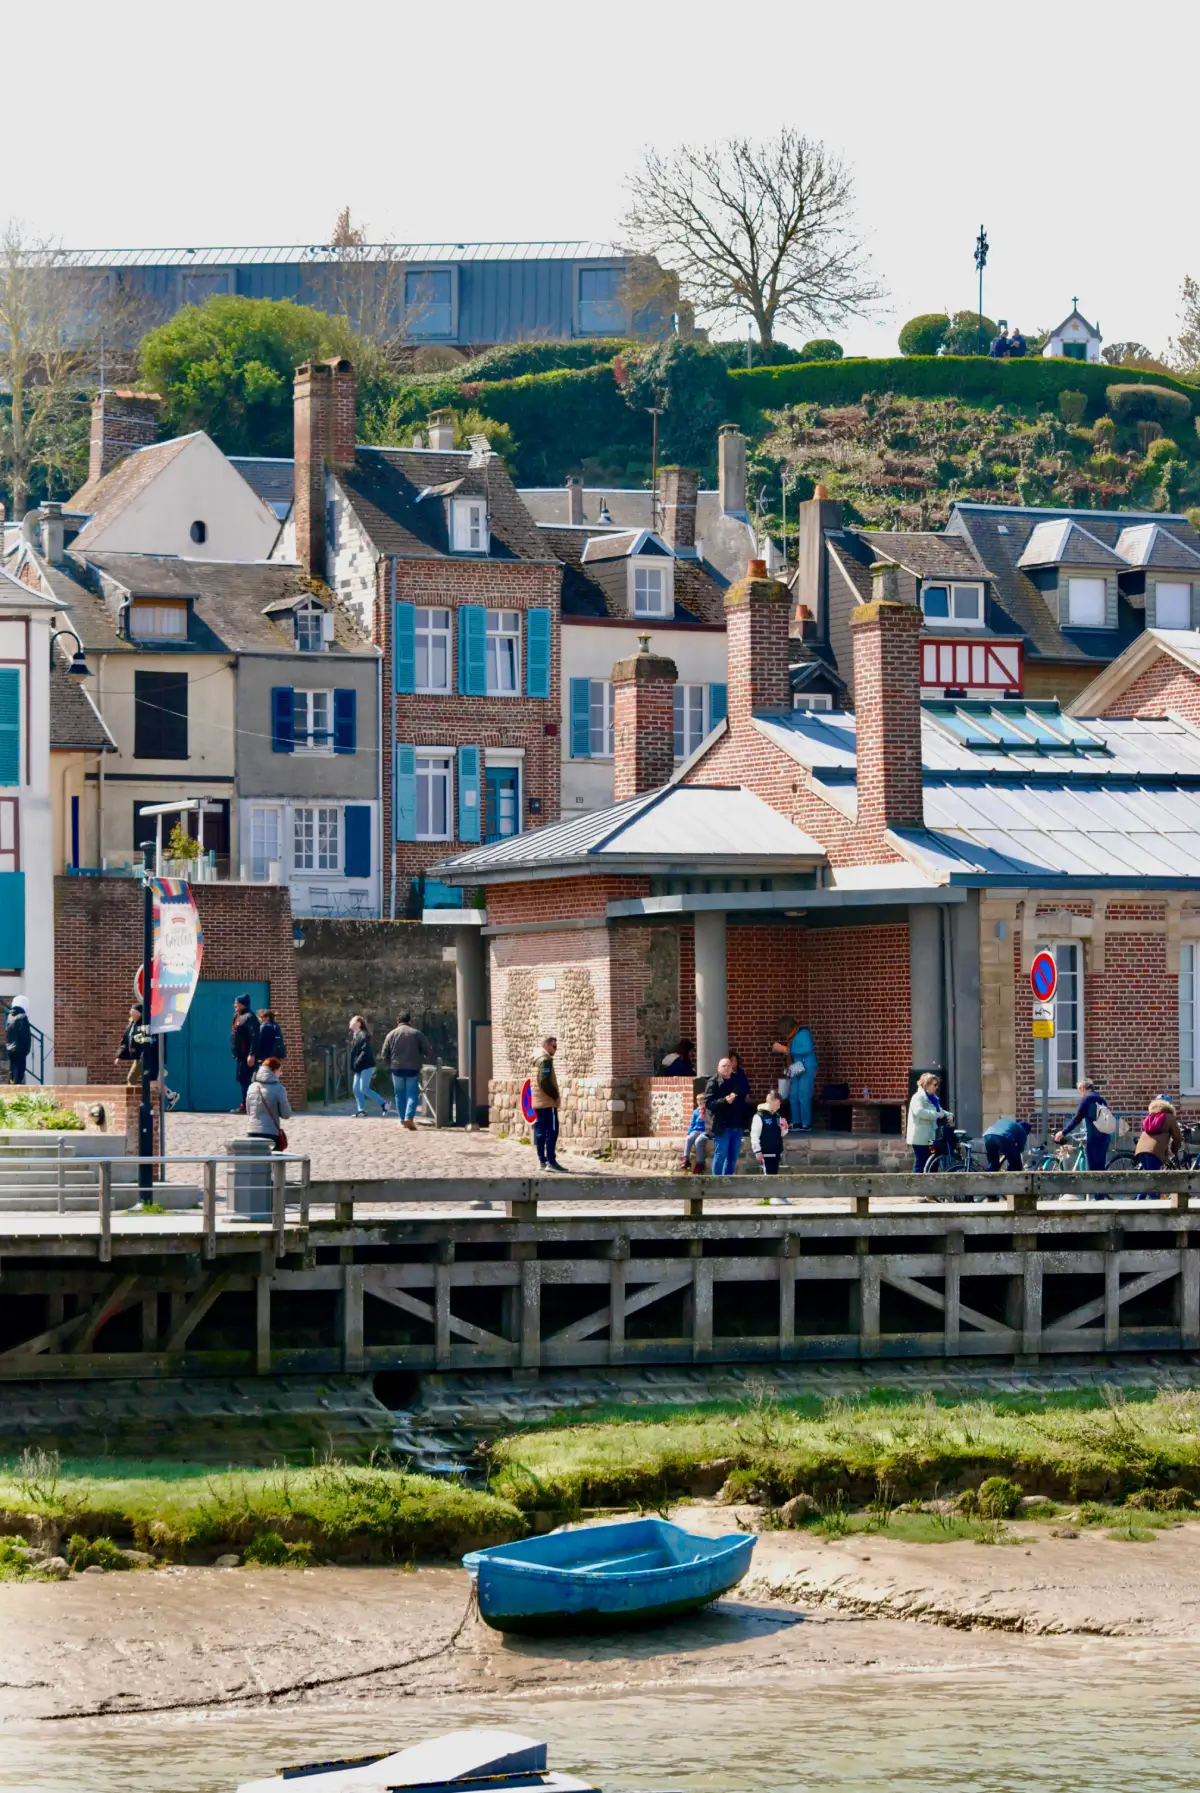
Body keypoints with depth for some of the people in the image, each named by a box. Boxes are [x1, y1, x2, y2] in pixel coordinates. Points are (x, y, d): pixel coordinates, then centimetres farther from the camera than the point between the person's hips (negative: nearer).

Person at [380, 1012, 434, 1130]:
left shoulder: (391, 1034, 3)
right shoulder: (416, 1033, -1)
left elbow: (384, 1053, 2)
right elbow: (429, 1051, -1)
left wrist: (390, 1065, 16)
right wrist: (422, 1059, 18)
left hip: (397, 1069, 2)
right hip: (413, 1069, -2)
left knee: (399, 1095, 13)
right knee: (413, 1094, -2)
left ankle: (403, 1120, 16)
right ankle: (409, 1117, -20)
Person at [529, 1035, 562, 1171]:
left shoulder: (537, 1059, 16)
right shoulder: (545, 1060, -14)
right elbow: (545, 1081, -22)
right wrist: (555, 1096, -12)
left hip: (537, 1102, 10)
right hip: (547, 1103, -10)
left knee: (540, 1131, 10)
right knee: (551, 1132, -9)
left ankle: (542, 1160, 12)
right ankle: (551, 1161, -13)